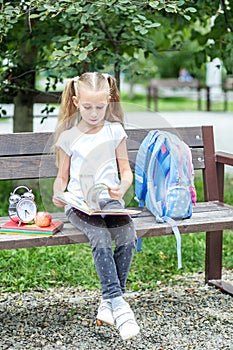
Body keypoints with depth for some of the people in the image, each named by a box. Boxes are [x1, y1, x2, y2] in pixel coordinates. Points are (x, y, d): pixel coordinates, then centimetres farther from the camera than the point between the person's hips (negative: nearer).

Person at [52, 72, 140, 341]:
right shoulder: (68, 136, 5)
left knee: (128, 236, -28)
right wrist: (57, 194, -9)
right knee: (101, 237, -32)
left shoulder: (115, 131, 8)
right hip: (79, 203, -1)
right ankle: (118, 302, -29)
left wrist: (123, 187, -10)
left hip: (110, 200, 1)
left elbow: (126, 170, 12)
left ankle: (109, 300, -15)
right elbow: (62, 176, 13)